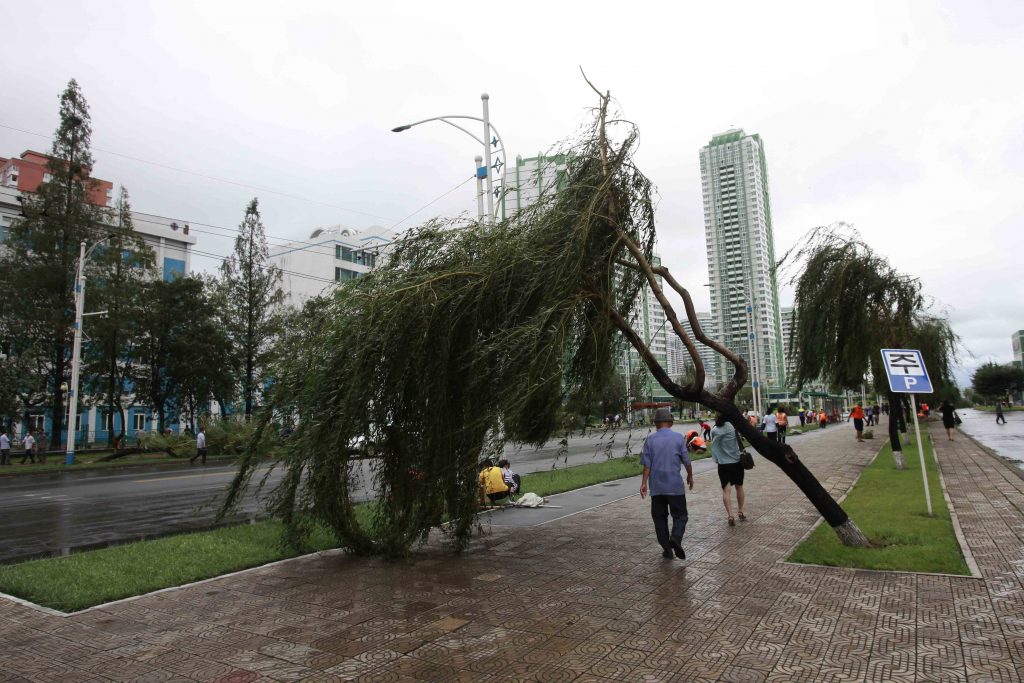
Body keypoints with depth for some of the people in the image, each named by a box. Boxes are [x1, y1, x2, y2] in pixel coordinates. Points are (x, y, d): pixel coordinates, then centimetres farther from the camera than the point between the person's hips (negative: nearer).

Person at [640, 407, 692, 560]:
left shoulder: (650, 440, -1)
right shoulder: (678, 437, -3)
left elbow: (647, 464, -3)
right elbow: (686, 460, 1)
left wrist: (644, 483, 1)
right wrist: (690, 476, 17)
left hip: (656, 486, 2)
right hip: (675, 485, -2)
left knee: (659, 517, 12)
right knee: (680, 515, 7)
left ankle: (667, 549, 14)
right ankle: (676, 538, -18)